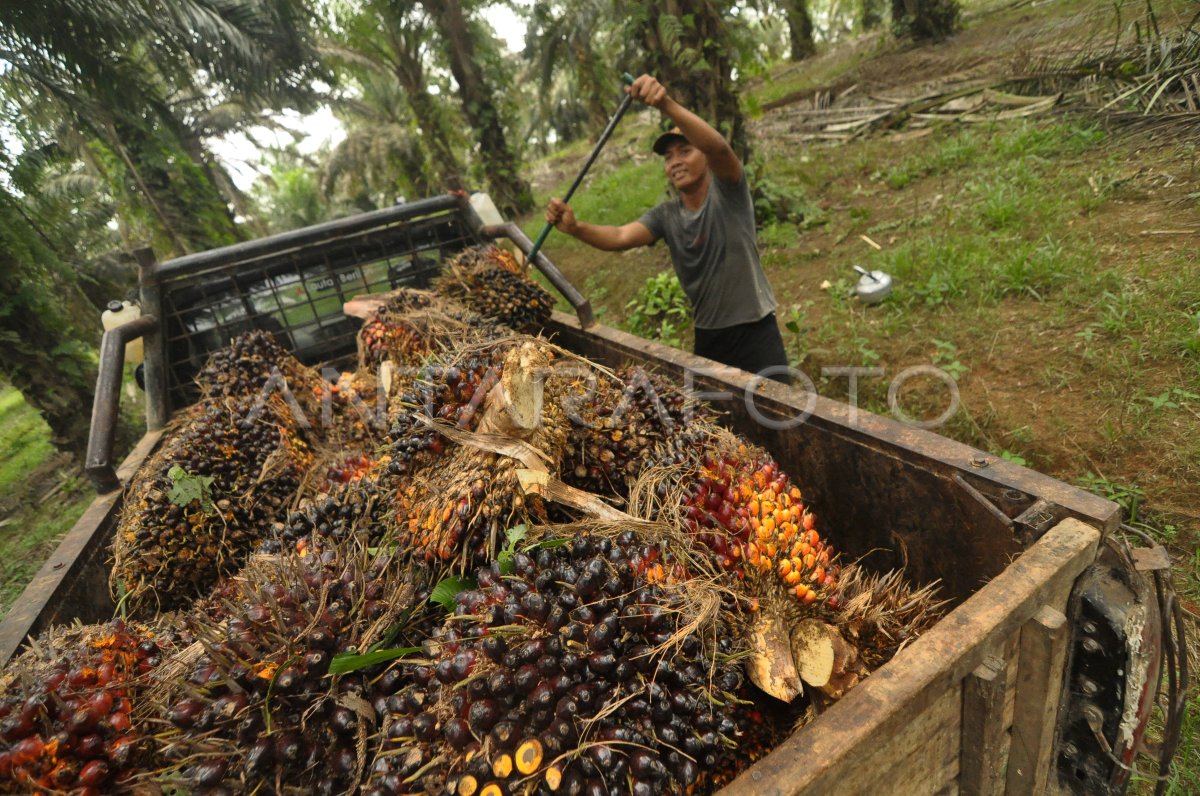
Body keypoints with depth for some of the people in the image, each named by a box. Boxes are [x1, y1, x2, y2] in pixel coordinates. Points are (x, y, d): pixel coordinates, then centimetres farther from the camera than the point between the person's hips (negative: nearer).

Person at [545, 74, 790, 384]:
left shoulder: (728, 192, -10)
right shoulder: (665, 215, 1)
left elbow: (718, 147, -31)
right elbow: (621, 237, -16)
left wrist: (667, 105, -46)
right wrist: (575, 228, -35)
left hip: (755, 333, -4)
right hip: (707, 338, 5)